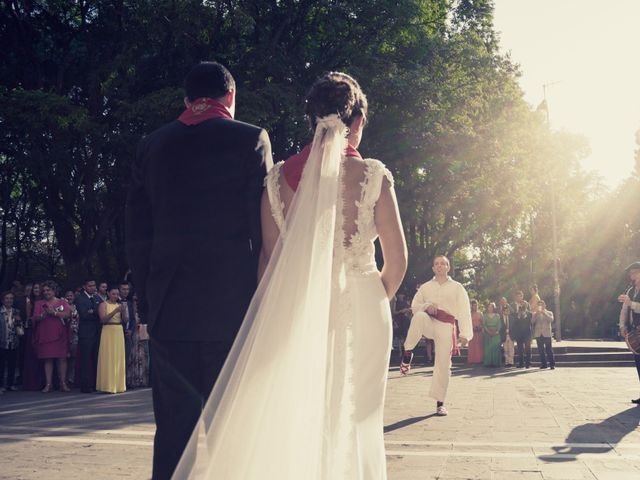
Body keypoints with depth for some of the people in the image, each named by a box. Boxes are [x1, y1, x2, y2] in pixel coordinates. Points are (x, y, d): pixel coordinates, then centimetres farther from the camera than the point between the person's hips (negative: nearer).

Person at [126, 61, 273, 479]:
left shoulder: (152, 146, 10)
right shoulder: (251, 139, -1)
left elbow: (137, 236, 10)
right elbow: (264, 225, -5)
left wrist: (148, 301, 15)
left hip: (169, 307, 3)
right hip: (234, 304, -3)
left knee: (173, 428, 10)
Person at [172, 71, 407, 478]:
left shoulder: (281, 177, -2)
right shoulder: (374, 176, -7)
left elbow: (269, 257, 0)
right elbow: (397, 260, -4)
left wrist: (277, 311, 12)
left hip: (297, 312, 2)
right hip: (360, 309, -2)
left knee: (294, 425, 13)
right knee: (356, 425, 11)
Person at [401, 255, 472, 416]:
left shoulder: (457, 288, 8)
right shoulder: (426, 287, 14)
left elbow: (464, 311, 1)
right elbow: (414, 305, 13)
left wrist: (465, 334, -10)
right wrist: (426, 306, -10)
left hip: (446, 327, -1)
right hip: (430, 323, 1)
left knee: (443, 363, -3)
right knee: (419, 317, -35)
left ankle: (440, 403, 8)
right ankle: (407, 354, -25)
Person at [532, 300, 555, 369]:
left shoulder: (549, 313, 11)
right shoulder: (535, 314, 14)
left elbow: (551, 320, -10)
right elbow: (532, 321, -2)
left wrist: (544, 313, -13)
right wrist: (536, 313, -9)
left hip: (547, 334, -2)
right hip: (538, 334, 2)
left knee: (549, 349, -5)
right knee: (541, 350, 2)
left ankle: (552, 364, -3)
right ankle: (543, 364, 9)